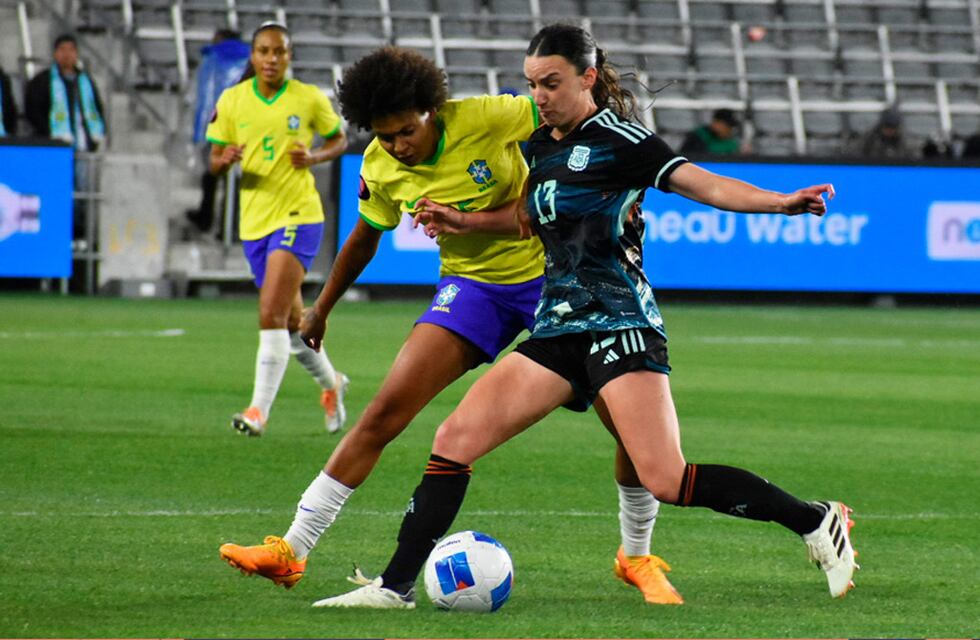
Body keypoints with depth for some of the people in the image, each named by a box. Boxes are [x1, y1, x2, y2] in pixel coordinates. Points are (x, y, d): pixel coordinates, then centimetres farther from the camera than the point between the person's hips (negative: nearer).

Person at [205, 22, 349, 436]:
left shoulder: (309, 99, -4)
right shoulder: (232, 101, 2)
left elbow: (339, 140, 11)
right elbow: (214, 163, 7)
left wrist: (314, 157, -10)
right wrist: (225, 160, -17)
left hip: (298, 216, -4)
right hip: (255, 220, 4)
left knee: (272, 315, -19)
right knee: (292, 323, 15)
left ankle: (259, 409, -19)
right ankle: (330, 383, 41)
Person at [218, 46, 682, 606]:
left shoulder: (485, 118, -20)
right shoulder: (380, 169, -8)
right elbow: (365, 239, 12)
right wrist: (322, 309, 22)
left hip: (548, 272, -2)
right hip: (472, 283, 2)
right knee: (386, 410, -15)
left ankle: (637, 558, 14)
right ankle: (291, 550, -12)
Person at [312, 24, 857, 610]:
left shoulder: (616, 138, -7)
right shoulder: (539, 145, 15)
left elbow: (705, 185, -14)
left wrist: (782, 202, -29)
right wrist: (466, 224, 23)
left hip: (620, 324, -8)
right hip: (559, 330, 8)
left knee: (667, 482, -17)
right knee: (455, 439, -4)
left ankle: (818, 523, -2)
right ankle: (396, 585, 1)